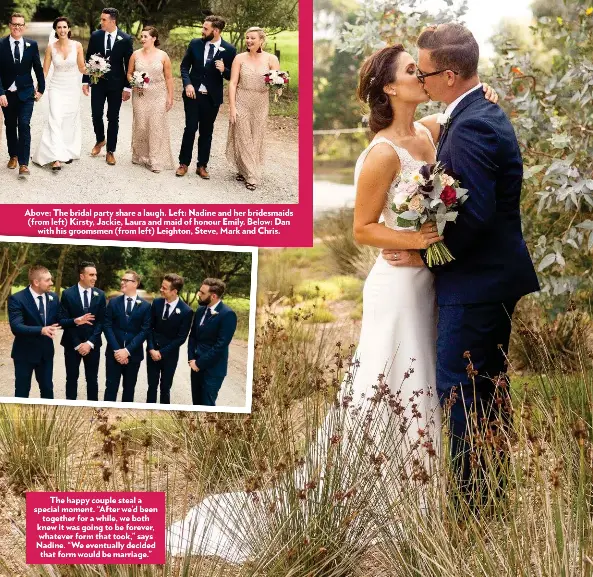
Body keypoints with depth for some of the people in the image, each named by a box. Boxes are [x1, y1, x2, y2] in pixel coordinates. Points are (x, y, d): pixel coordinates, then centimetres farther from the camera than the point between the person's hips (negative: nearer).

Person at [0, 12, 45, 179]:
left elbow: (38, 68, 6)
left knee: (24, 126, -12)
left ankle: (23, 164, -14)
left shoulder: (32, 45, -3)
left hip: (26, 93, -1)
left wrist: (41, 89, 8)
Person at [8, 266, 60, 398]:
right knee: (22, 392, 5)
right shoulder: (17, 299, -18)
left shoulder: (53, 297, 1)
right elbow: (16, 327, -27)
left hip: (46, 352, 5)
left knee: (47, 389, 15)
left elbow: (58, 320, 9)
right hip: (25, 353, -5)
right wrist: (41, 330, -41)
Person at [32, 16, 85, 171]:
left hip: (72, 88, 1)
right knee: (55, 119, -13)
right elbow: (45, 70, 0)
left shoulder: (77, 46, -5)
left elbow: (81, 68, 3)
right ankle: (56, 158, -20)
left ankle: (68, 151, 29)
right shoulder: (51, 47, -4)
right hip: (56, 88, -1)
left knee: (70, 121, 10)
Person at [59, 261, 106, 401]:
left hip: (92, 344, 2)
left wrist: (90, 343, -10)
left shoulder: (100, 295, 2)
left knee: (92, 379, 7)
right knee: (72, 379, 7)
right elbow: (62, 321, -8)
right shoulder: (68, 294, -6)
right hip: (72, 344, -2)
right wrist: (75, 321, -24)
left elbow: (101, 322, -1)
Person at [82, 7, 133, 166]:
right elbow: (88, 59, 4)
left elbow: (129, 65, -5)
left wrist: (127, 87, -7)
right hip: (98, 82, 2)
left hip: (116, 84, -2)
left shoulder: (125, 39, -8)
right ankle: (100, 140, 33)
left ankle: (110, 151, 13)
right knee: (96, 115, 5)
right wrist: (85, 81, 2)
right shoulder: (95, 36, -2)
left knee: (113, 118, 4)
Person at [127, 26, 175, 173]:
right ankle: (140, 156, 20)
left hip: (158, 96, -2)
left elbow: (168, 78, 1)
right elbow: (129, 73, 11)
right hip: (140, 96, 2)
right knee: (140, 126, 4)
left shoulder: (162, 56, -3)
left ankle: (155, 161, 1)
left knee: (156, 127, -4)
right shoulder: (136, 55, 2)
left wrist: (170, 97, -2)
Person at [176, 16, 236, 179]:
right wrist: (187, 84, -8)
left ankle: (202, 166, 17)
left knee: (206, 131, 9)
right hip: (193, 93, 0)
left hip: (212, 97, 0)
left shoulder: (229, 50, -6)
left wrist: (223, 70, -22)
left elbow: (232, 76, 0)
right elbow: (184, 66, 7)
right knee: (190, 128, 0)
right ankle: (184, 164, 11)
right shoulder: (195, 43, -1)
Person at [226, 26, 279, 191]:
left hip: (260, 105, 0)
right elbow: (232, 83, -2)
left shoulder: (271, 59, -2)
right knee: (243, 139, 1)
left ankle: (252, 172, 18)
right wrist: (232, 107, -9)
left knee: (256, 139, 6)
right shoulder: (240, 58, 0)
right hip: (241, 103, 0)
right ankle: (249, 174, 9)